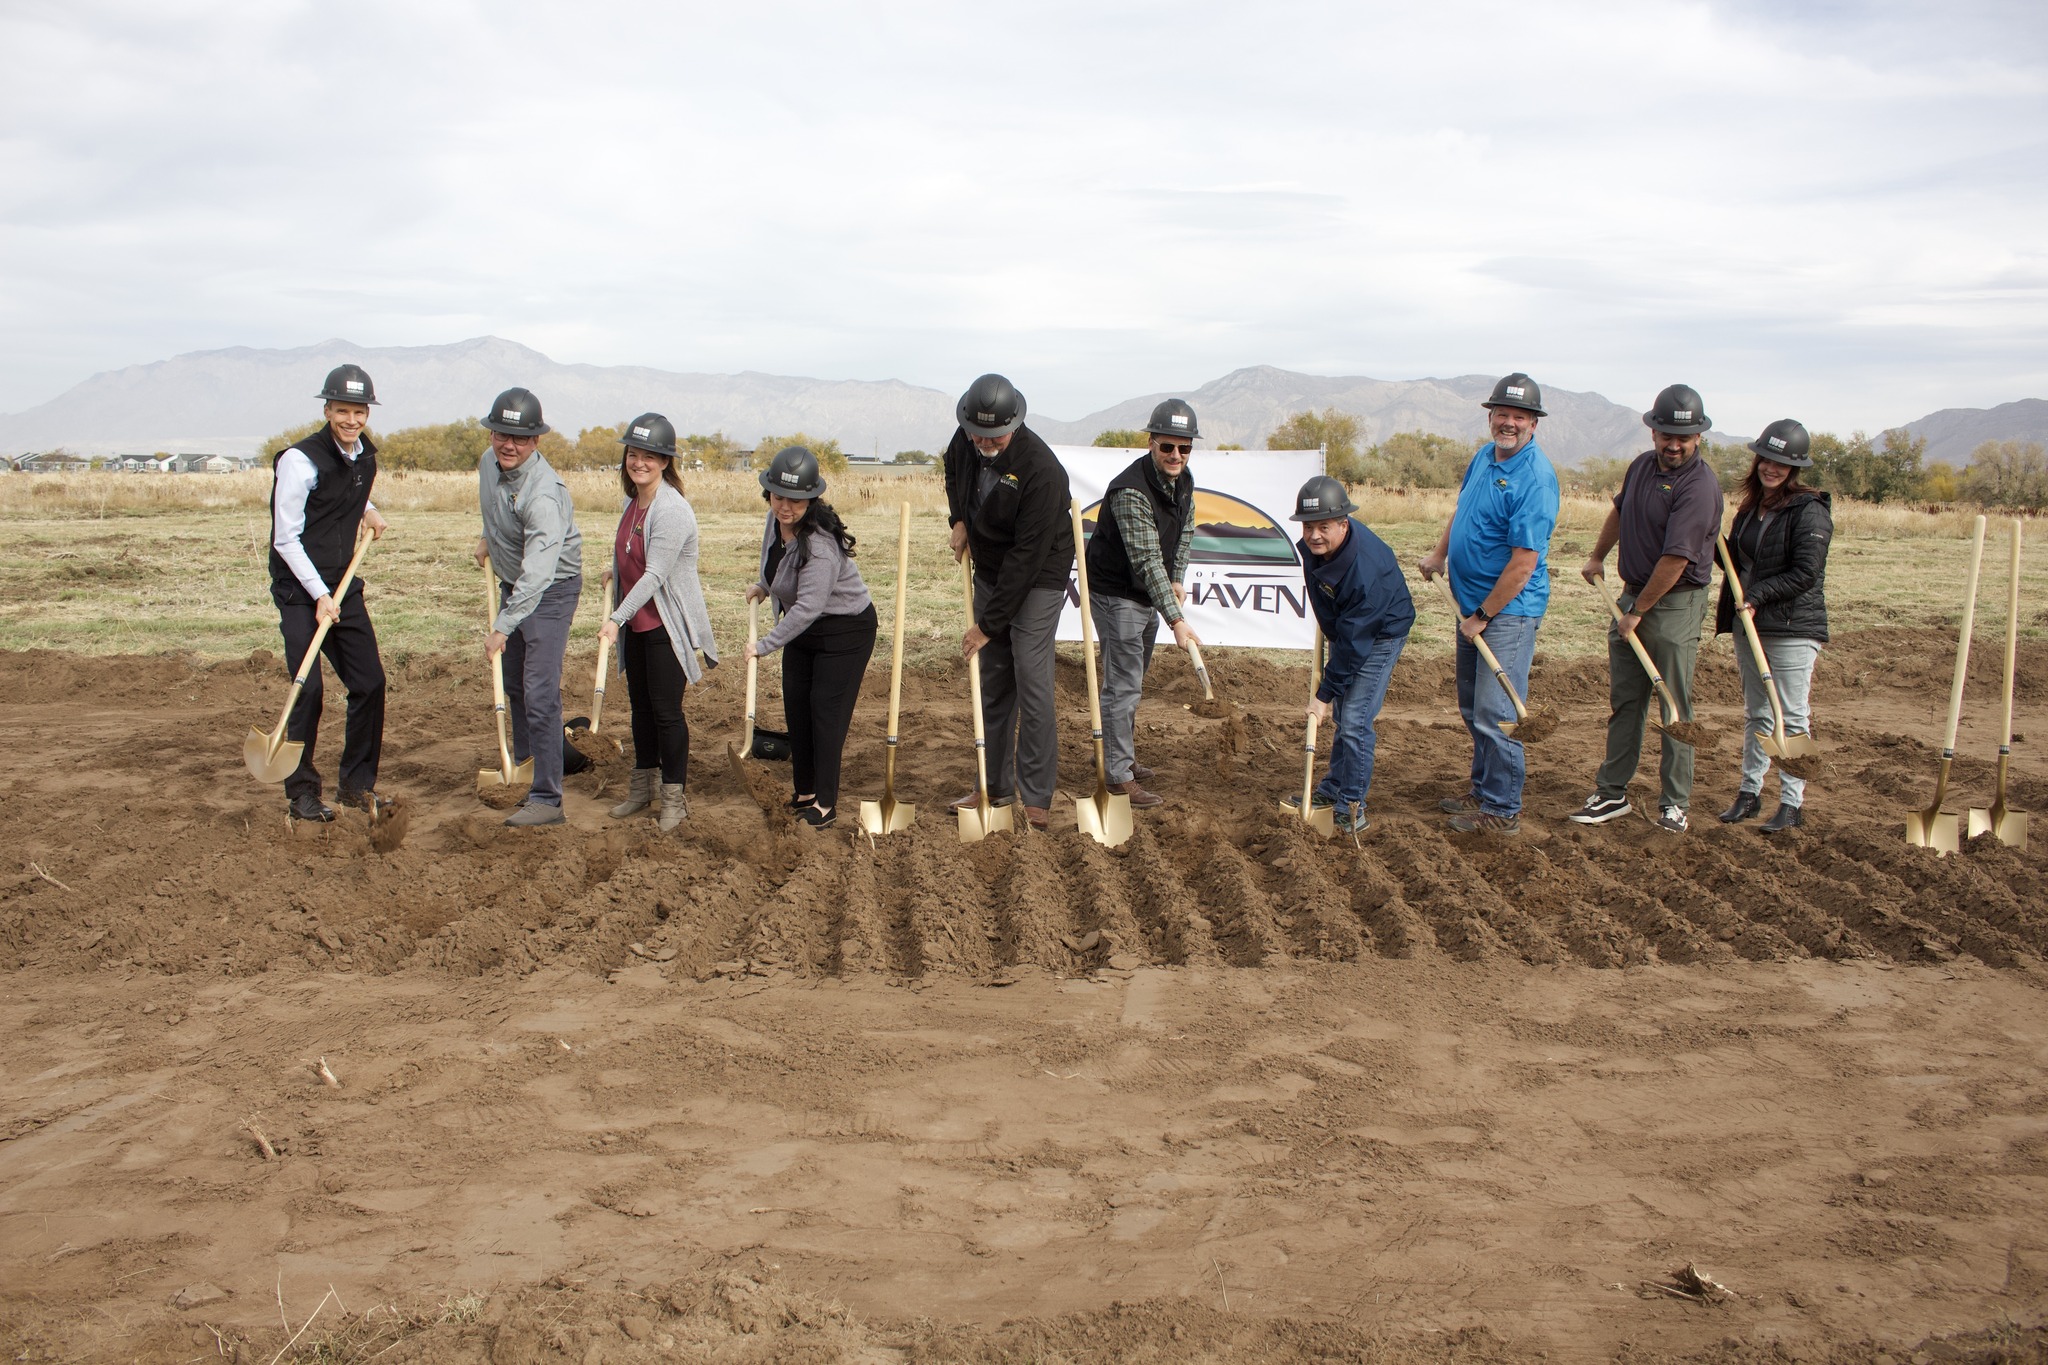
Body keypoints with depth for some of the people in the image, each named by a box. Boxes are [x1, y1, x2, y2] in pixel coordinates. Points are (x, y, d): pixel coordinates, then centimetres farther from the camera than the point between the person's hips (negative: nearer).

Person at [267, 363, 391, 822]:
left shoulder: (366, 456, 5)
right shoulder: (301, 460, -16)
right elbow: (285, 539, -14)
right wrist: (320, 596, -17)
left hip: (344, 586, 7)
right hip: (299, 590, -7)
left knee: (370, 682, 5)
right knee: (308, 689, -8)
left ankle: (358, 783, 19)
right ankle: (301, 793, 3)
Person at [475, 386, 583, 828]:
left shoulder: (544, 494, -31)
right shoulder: (489, 463, -4)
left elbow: (537, 573, -40)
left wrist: (503, 627, -44)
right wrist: (488, 538, 19)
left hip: (551, 590, -9)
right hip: (512, 583, 9)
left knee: (540, 694, -14)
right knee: (514, 687, 19)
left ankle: (547, 799, -12)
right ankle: (523, 767, 35)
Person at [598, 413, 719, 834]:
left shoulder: (671, 509, -21)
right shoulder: (633, 501, 6)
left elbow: (655, 575, -25)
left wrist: (617, 617, -29)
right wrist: (616, 571, 39)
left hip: (668, 624, -8)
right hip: (636, 622, 8)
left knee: (666, 709, -2)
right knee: (640, 705, 16)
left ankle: (673, 795, 10)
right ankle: (642, 784, 30)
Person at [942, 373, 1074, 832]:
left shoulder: (1041, 470, -30)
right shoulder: (965, 442, -9)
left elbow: (1026, 556, -28)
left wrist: (989, 624, -25)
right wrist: (959, 520, 1)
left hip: (1038, 576, -7)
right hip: (989, 569, 7)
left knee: (1031, 680, -11)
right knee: (992, 681, 10)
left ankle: (1037, 797, -4)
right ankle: (996, 785, 20)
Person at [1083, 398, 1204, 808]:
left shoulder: (1183, 481, -1)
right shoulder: (1130, 491, -29)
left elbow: (1186, 530, 16)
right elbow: (1147, 561, -33)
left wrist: (1176, 580, 3)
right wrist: (1176, 620, -36)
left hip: (1148, 595, 9)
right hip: (1116, 594, -9)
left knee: (1133, 681, 20)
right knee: (1122, 685, -8)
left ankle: (1123, 757, 34)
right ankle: (1120, 778, -2)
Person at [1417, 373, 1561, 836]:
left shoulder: (1535, 478, -20)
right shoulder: (1483, 457, 7)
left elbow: (1524, 563, -22)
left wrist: (1482, 616, -17)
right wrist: (1439, 554, 16)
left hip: (1509, 610, -9)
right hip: (1472, 604, 9)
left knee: (1495, 714, -7)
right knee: (1472, 708, 18)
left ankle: (1502, 810, 4)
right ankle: (1482, 789, 32)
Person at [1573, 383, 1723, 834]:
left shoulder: (1699, 485, -18)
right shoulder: (1642, 465, 7)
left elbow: (1676, 559, -21)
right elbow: (1619, 511, 28)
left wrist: (1639, 611, -14)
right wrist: (1597, 558, 36)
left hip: (1676, 604, -7)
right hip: (1632, 594, 7)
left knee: (1675, 708, 0)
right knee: (1624, 701, 10)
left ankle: (1674, 803, 8)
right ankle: (1612, 794, 16)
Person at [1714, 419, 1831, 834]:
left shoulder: (1809, 512, -12)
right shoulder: (1751, 507, 13)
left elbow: (1805, 574, -17)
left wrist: (1757, 596, -19)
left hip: (1793, 628, -8)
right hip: (1750, 626, 8)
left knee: (1792, 717, -2)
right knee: (1756, 713, 15)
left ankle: (1792, 803, 4)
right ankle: (1750, 792, 22)